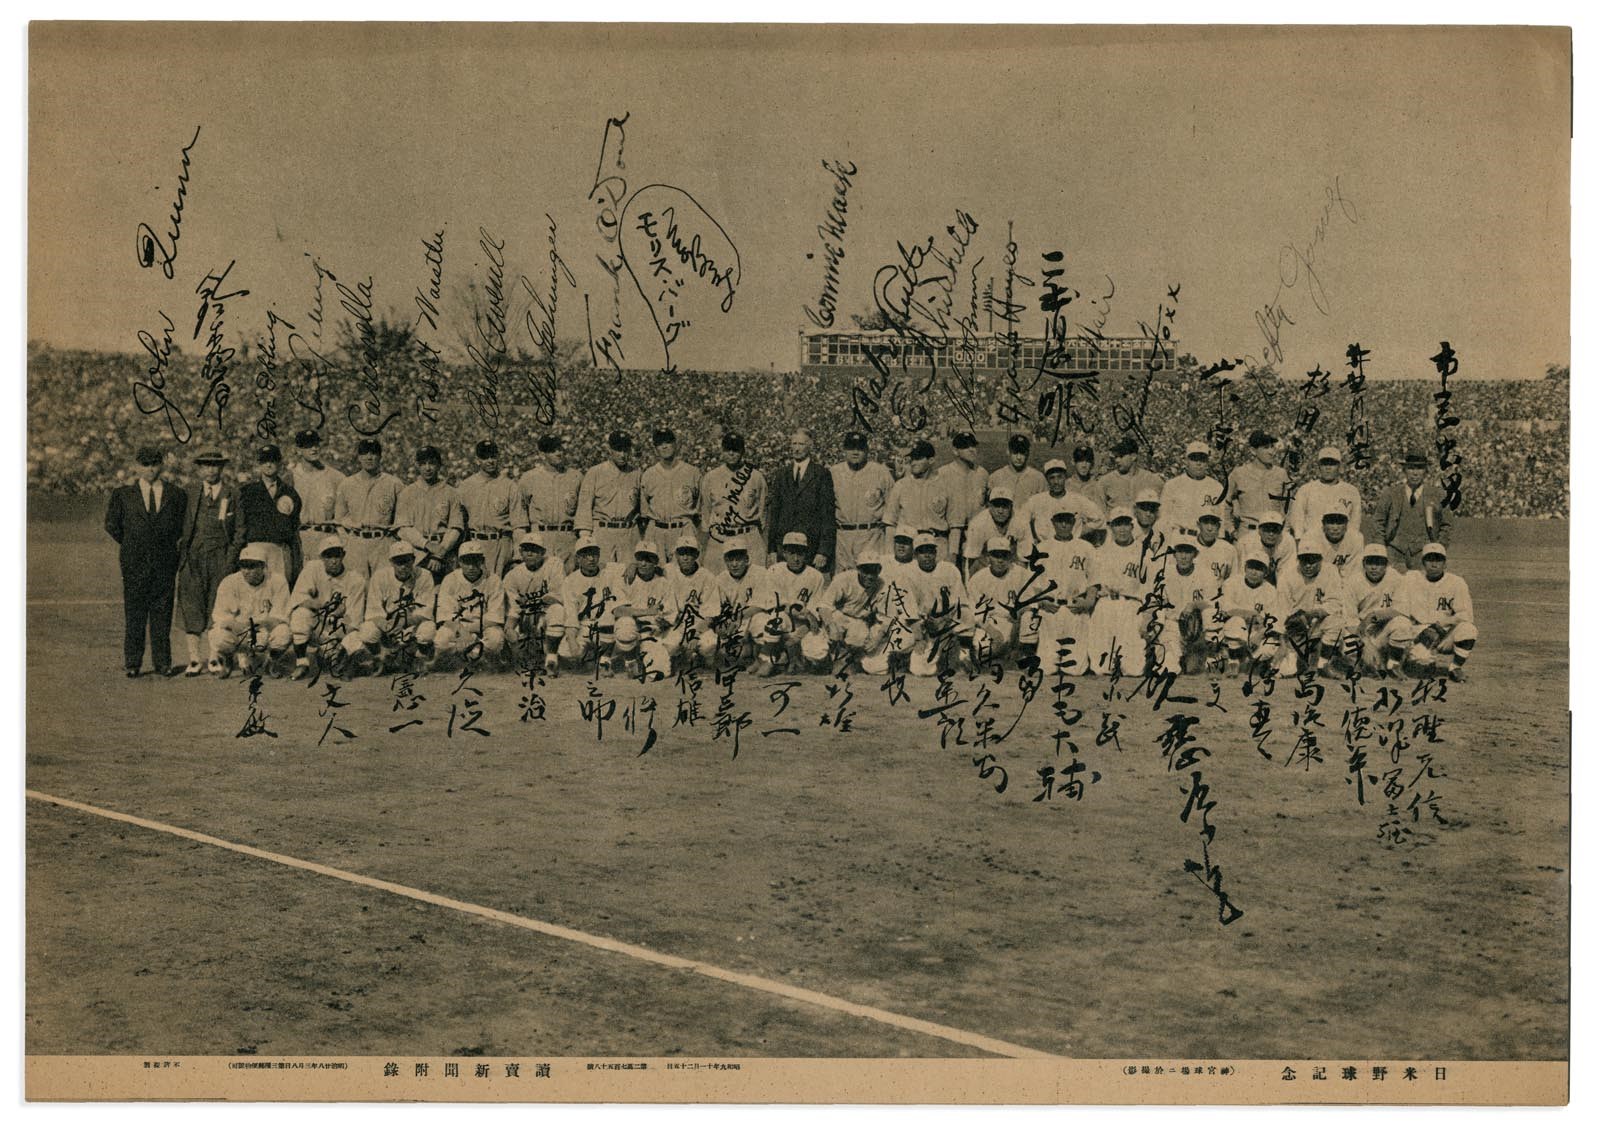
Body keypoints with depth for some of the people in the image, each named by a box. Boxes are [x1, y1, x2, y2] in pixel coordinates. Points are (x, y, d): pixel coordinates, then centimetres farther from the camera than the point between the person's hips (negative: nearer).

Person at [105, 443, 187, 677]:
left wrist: (166, 543, 6)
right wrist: (129, 544, 8)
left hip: (164, 560, 1)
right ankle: (132, 663, 6)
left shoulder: (176, 494, 7)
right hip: (134, 561, -1)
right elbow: (111, 524, 9)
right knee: (134, 613, 1)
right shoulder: (123, 494, 6)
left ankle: (162, 662, 11)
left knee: (162, 612, 4)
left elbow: (181, 526, 12)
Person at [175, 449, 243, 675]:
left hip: (221, 557, -2)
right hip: (193, 557, 2)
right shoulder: (191, 496, 14)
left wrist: (231, 557, -4)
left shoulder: (234, 494, 7)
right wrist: (181, 555, 4)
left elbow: (241, 528, 5)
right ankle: (194, 659, -4)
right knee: (191, 608, -5)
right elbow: (184, 529, 16)